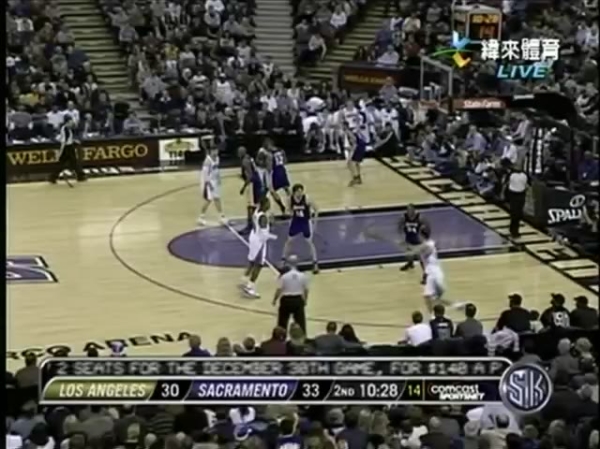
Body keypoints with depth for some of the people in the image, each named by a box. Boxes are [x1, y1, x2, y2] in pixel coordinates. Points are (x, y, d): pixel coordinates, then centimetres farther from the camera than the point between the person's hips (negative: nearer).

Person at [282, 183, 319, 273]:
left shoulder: (306, 199, -23)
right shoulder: (290, 199, -16)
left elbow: (316, 209, -12)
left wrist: (314, 221, -13)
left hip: (306, 222, -3)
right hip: (295, 221, 3)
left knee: (309, 242, 4)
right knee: (289, 240, 11)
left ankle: (315, 263, 14)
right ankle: (283, 260, 28)